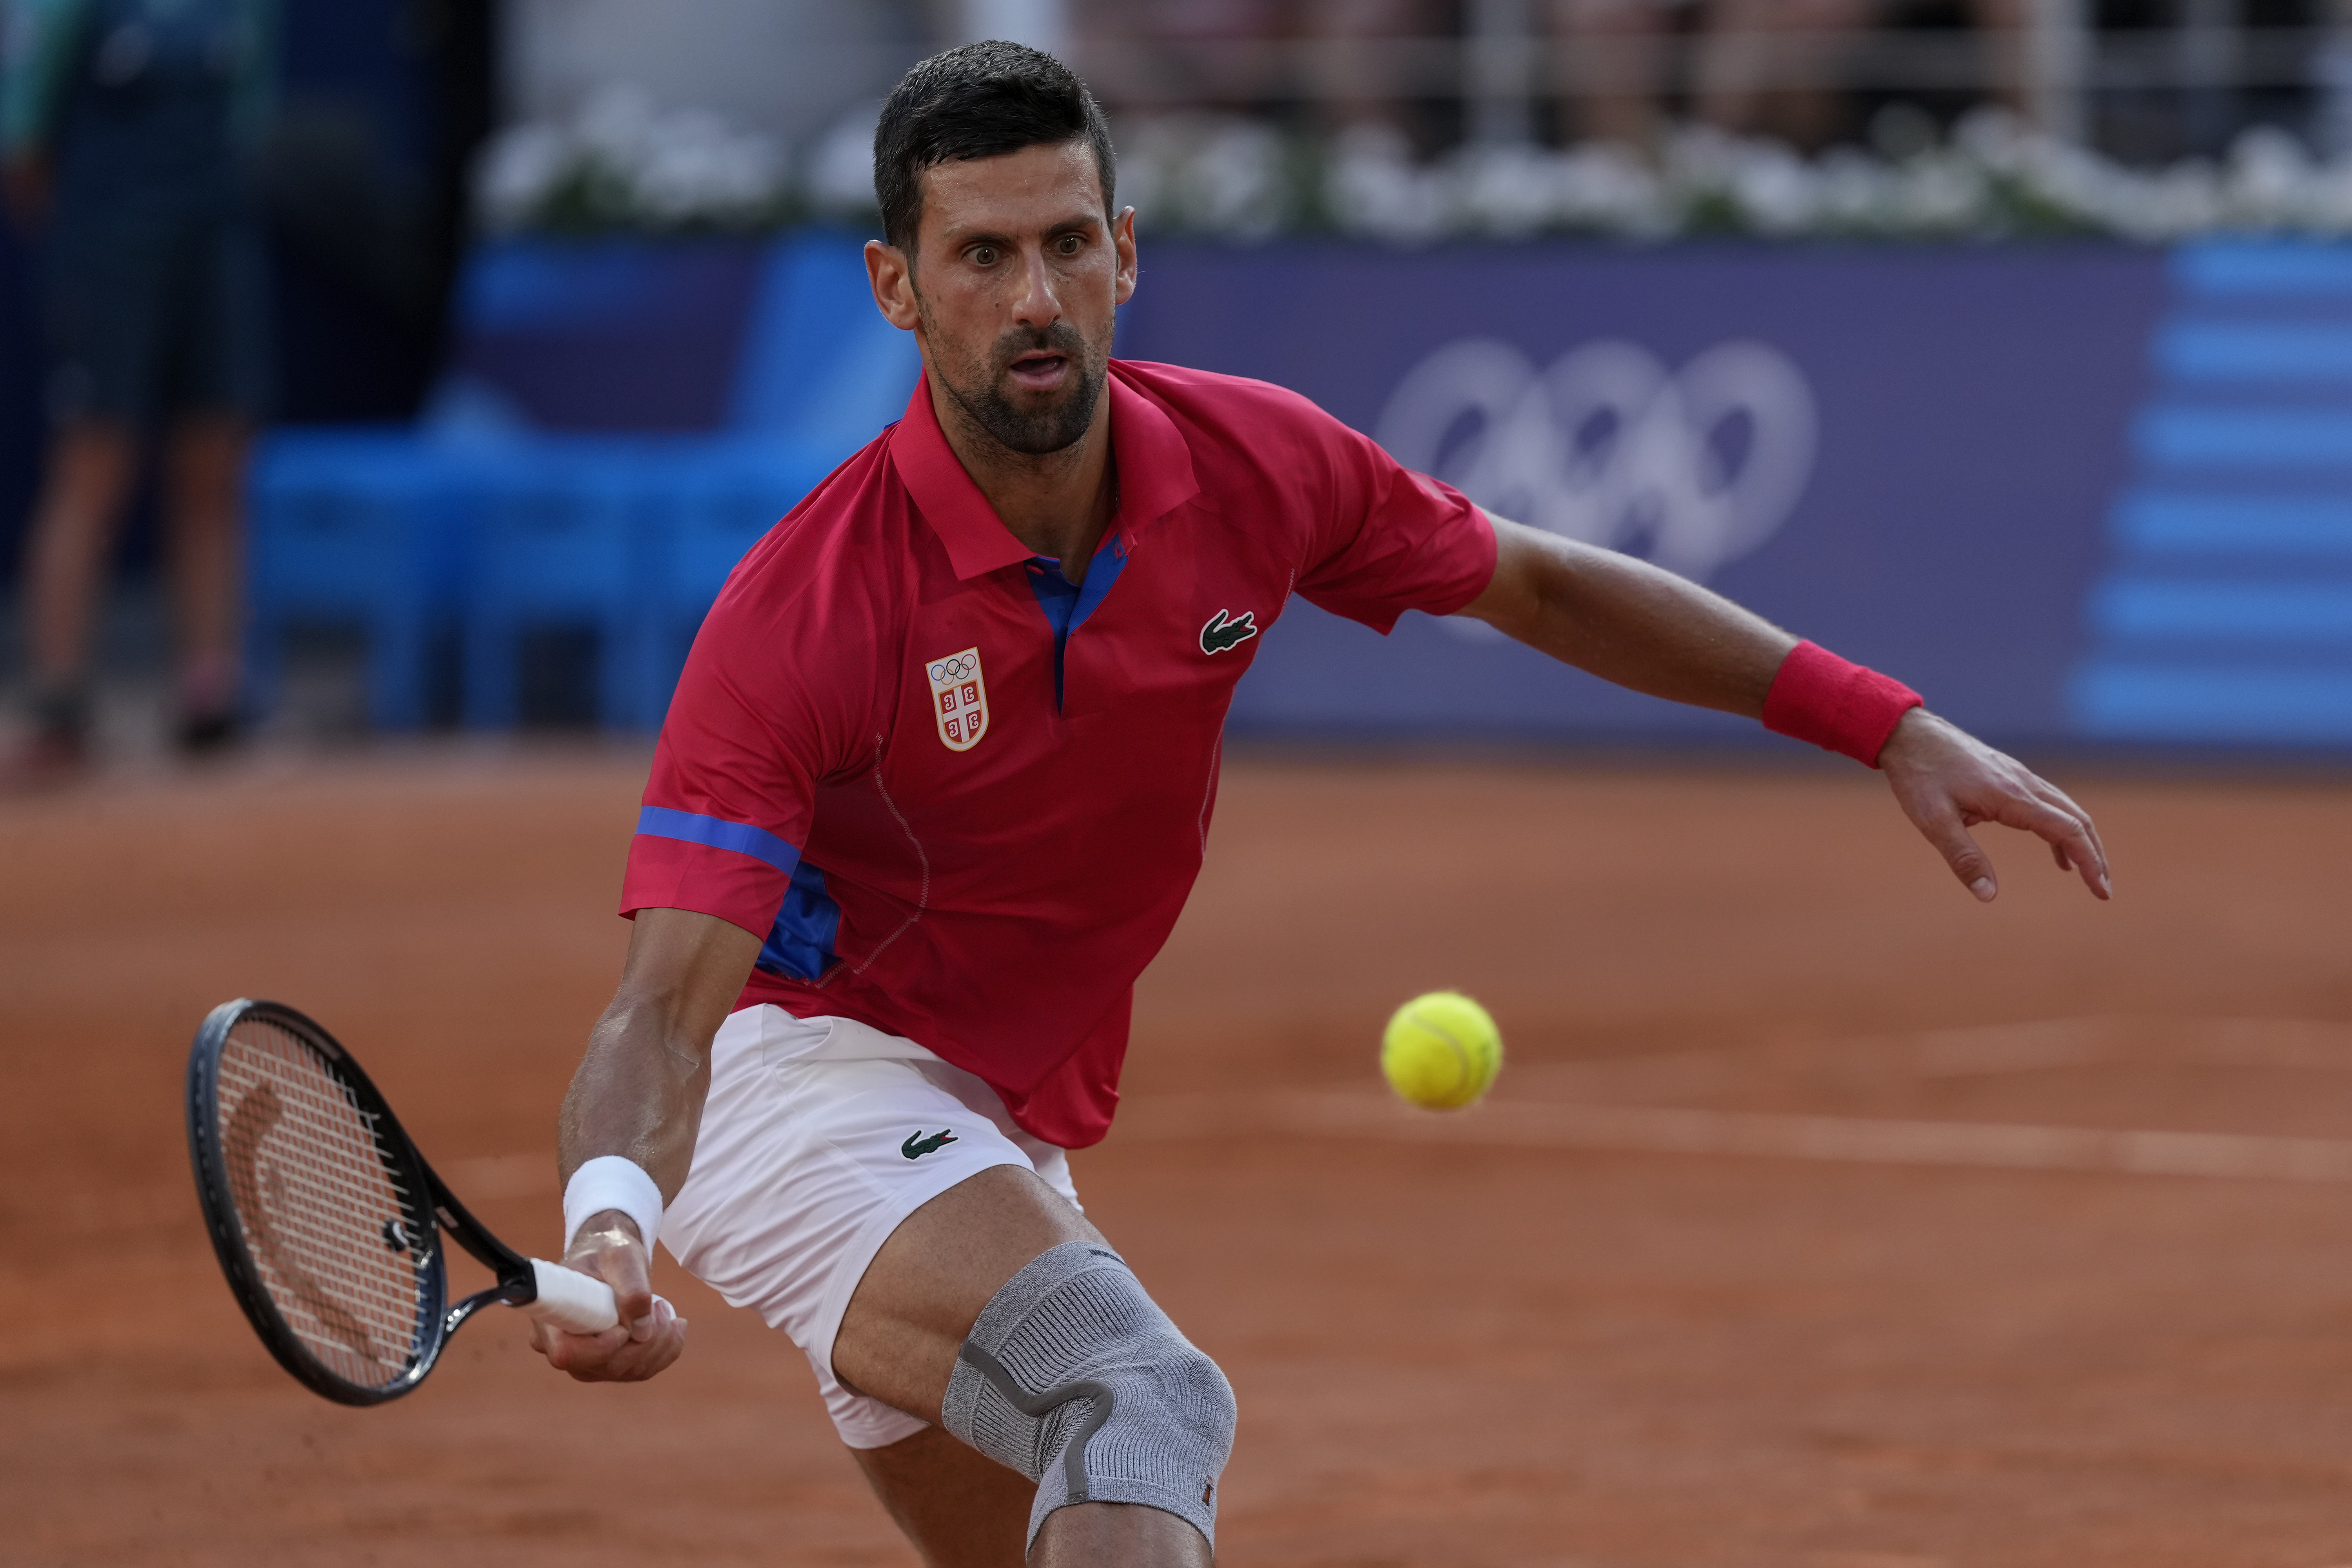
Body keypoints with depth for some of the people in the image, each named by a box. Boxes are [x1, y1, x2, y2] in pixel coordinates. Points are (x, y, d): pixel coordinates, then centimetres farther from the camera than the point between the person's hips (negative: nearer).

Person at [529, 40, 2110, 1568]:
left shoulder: (1255, 465, -9)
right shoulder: (799, 614, -25)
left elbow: (1541, 586, 9)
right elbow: (667, 1007, -29)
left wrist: (1891, 724, 5)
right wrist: (608, 1225, -51)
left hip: (1002, 1138, 8)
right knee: (1145, 1407, -32)